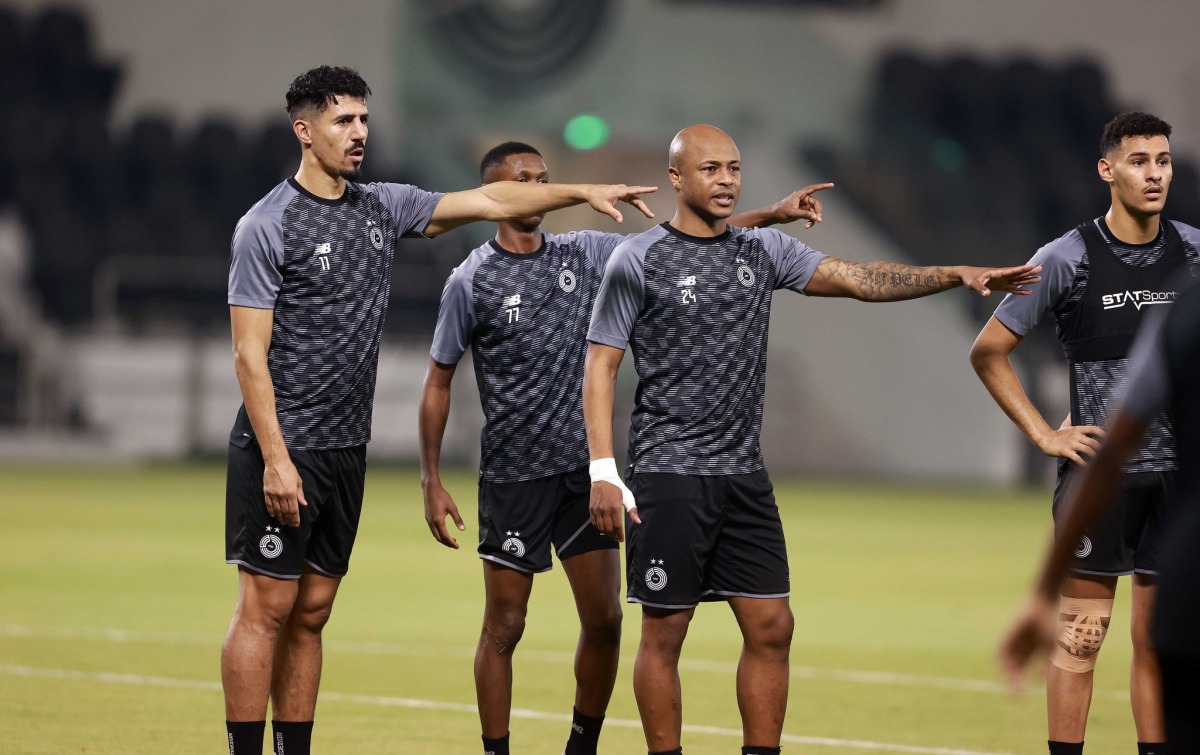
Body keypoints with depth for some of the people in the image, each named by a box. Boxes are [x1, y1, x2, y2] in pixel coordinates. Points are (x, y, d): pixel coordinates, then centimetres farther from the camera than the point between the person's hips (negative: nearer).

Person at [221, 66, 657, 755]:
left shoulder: (382, 208, 10)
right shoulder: (268, 226, -10)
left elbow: (487, 200, 17)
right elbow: (250, 352, -13)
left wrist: (583, 192, 9)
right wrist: (276, 459, -19)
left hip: (346, 451, 7)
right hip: (283, 450, -7)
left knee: (311, 614, 9)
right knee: (267, 608, -7)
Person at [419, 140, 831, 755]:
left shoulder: (583, 254, 6)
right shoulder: (472, 281, -5)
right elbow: (438, 383, -1)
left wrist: (774, 214, -2)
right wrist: (431, 481, -4)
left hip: (584, 468, 4)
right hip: (512, 474, -4)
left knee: (604, 620, 2)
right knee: (503, 628, -1)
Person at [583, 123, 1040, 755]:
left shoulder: (763, 250, 10)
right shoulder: (637, 261, -4)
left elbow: (858, 278, 2)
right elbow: (600, 366, -4)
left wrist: (960, 275, -10)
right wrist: (603, 471, -13)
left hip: (744, 476, 5)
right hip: (668, 475, -5)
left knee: (771, 627, 2)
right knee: (665, 632, -1)